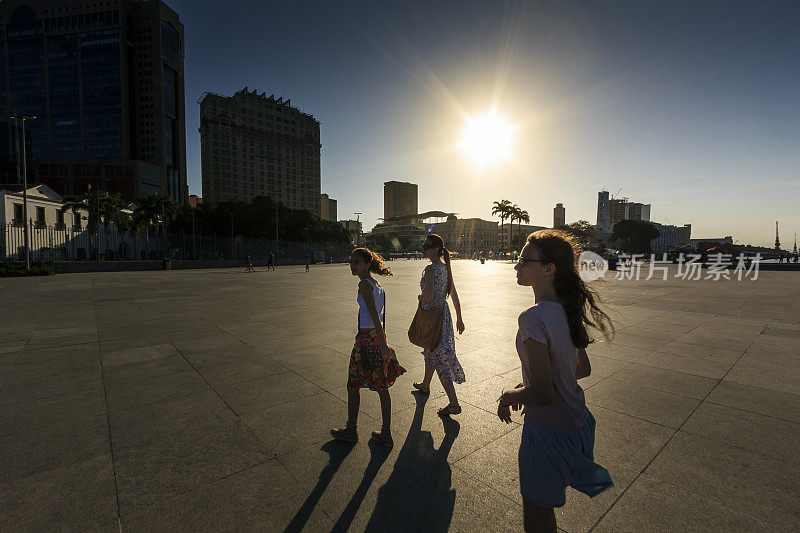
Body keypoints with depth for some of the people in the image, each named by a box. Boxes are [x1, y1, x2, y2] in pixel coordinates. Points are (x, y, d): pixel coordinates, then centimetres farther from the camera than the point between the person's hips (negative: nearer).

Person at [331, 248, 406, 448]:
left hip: (367, 338, -8)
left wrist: (382, 343, -24)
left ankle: (351, 430, 27)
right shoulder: (378, 286, 11)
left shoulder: (364, 284, -14)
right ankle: (386, 434, 22)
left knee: (353, 385, 10)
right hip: (378, 336, 8)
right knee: (382, 388, 13)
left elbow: (374, 315, -21)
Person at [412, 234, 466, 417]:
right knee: (430, 352, 25)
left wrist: (420, 297, -5)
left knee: (440, 358, -2)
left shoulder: (430, 269, -19)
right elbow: (454, 295, 10)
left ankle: (454, 404, 4)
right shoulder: (446, 267, 6)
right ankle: (425, 386, 46)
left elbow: (428, 297, -28)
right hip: (444, 314, 9)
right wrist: (459, 318, 16)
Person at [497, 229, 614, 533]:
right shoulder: (568, 311, -1)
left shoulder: (533, 319, -28)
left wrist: (507, 397, -9)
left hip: (548, 432, -8)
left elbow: (542, 393, -28)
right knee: (543, 507, 30)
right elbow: (583, 369, 11)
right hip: (577, 423, 8)